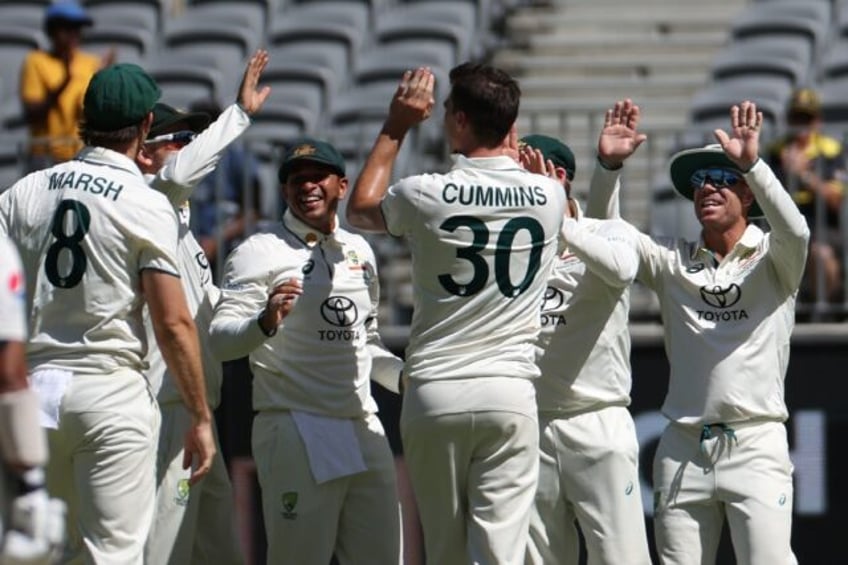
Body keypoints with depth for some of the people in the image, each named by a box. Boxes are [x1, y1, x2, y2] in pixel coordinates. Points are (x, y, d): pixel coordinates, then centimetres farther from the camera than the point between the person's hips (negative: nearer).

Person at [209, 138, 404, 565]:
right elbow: (219, 340, -15)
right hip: (296, 432, -7)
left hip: (364, 430, 7)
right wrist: (265, 323, -34)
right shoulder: (260, 252, -4)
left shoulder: (359, 251, 16)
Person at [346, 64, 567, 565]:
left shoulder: (426, 196, -7)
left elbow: (360, 209, 16)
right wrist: (508, 145, 26)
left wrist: (395, 129, 20)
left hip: (435, 395, -1)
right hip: (510, 394, 1)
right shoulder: (548, 195, 0)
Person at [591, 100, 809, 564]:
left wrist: (751, 163, -30)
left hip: (755, 443, -3)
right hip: (683, 446, 3)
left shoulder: (771, 260, 4)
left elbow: (795, 232, -18)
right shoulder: (673, 263, 12)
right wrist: (610, 165, -13)